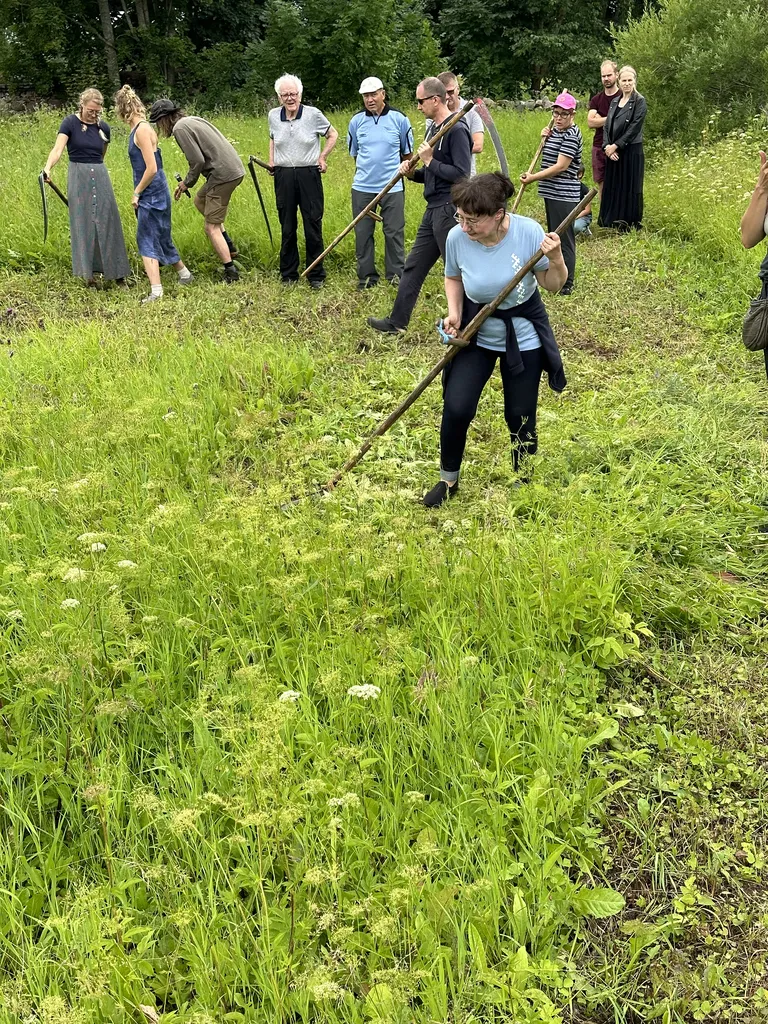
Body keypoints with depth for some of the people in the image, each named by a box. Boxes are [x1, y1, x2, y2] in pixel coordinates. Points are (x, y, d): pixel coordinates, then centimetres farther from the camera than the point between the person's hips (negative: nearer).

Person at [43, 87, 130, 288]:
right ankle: (88, 273, 6)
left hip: (100, 176, 3)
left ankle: (116, 271, 9)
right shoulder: (70, 123, -6)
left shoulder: (104, 128, 5)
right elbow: (58, 149, -18)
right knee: (82, 224, 0)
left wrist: (93, 168, 13)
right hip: (78, 177, -3)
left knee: (108, 223, 3)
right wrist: (48, 167, -34)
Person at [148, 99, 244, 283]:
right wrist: (188, 182, 17)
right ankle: (229, 246, 24)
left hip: (224, 174, -10)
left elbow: (198, 161, -17)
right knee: (200, 200, 29)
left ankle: (231, 272, -2)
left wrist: (187, 183, -2)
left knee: (211, 227, -3)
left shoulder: (180, 128, -10)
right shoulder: (192, 120, 19)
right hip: (235, 169, 10)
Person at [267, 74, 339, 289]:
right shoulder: (273, 116, 5)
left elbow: (333, 134, 10)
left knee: (313, 227, -1)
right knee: (287, 228, 8)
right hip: (284, 177, 3)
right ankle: (288, 274, 19)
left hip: (309, 175, -2)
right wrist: (271, 161, 14)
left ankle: (316, 275, 9)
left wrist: (323, 157, 2)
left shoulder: (313, 114, -4)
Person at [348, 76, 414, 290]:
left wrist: (396, 172, 12)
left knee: (394, 232, 2)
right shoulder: (356, 122, 6)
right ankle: (366, 276, 17)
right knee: (362, 233, 6)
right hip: (362, 187, 2)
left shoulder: (399, 120, -1)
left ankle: (396, 275, 13)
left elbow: (407, 154, 10)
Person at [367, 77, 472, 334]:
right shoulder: (434, 128, 16)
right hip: (434, 210, 10)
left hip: (449, 209, -10)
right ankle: (396, 321, 19)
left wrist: (430, 161, -15)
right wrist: (413, 173, 3)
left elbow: (461, 174, -21)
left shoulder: (456, 129, -14)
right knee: (414, 266, 12)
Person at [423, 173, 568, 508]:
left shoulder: (528, 232, -23)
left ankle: (523, 483, 30)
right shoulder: (457, 237, -18)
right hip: (475, 332, 1)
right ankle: (448, 480, 15)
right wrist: (454, 314, -13)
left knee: (520, 417, 5)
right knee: (456, 408, -9)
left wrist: (555, 259, -31)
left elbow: (553, 285, -11)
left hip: (522, 335, -1)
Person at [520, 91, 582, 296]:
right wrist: (545, 138, 6)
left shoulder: (571, 135, -15)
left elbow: (561, 166, -21)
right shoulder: (555, 131, 12)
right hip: (551, 193, 10)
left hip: (564, 196, -10)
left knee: (564, 239, -5)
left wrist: (533, 178, -19)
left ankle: (567, 284, 1)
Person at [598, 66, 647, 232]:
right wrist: (607, 146, -8)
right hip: (612, 152, 6)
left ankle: (629, 223, 7)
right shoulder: (615, 101, 13)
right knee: (612, 187, 10)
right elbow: (607, 126, 8)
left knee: (629, 187, -1)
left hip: (631, 151, -6)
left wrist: (615, 146, -15)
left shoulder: (639, 101, -6)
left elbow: (634, 128, -13)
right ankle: (613, 221, 19)